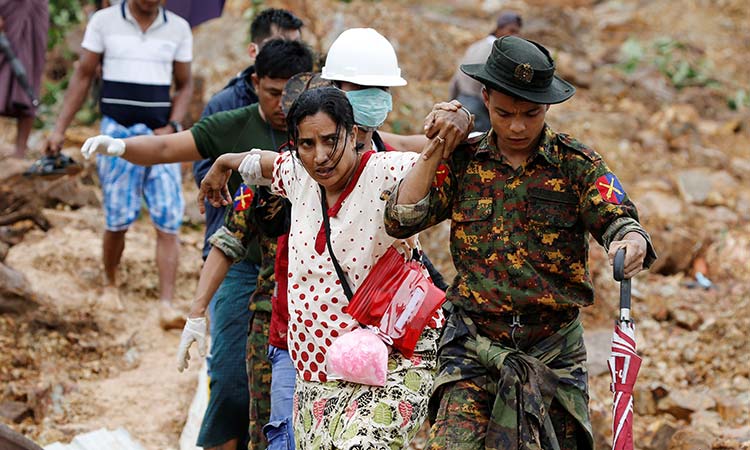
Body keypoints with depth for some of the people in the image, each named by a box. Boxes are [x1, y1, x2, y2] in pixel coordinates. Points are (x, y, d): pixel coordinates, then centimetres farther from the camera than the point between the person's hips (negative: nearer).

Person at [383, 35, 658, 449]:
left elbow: (616, 220, -14)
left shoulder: (576, 163, 0)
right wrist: (435, 151, -7)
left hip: (554, 351, 1)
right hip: (474, 343, 0)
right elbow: (401, 221, -2)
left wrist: (632, 243, -38)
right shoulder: (463, 160, 4)